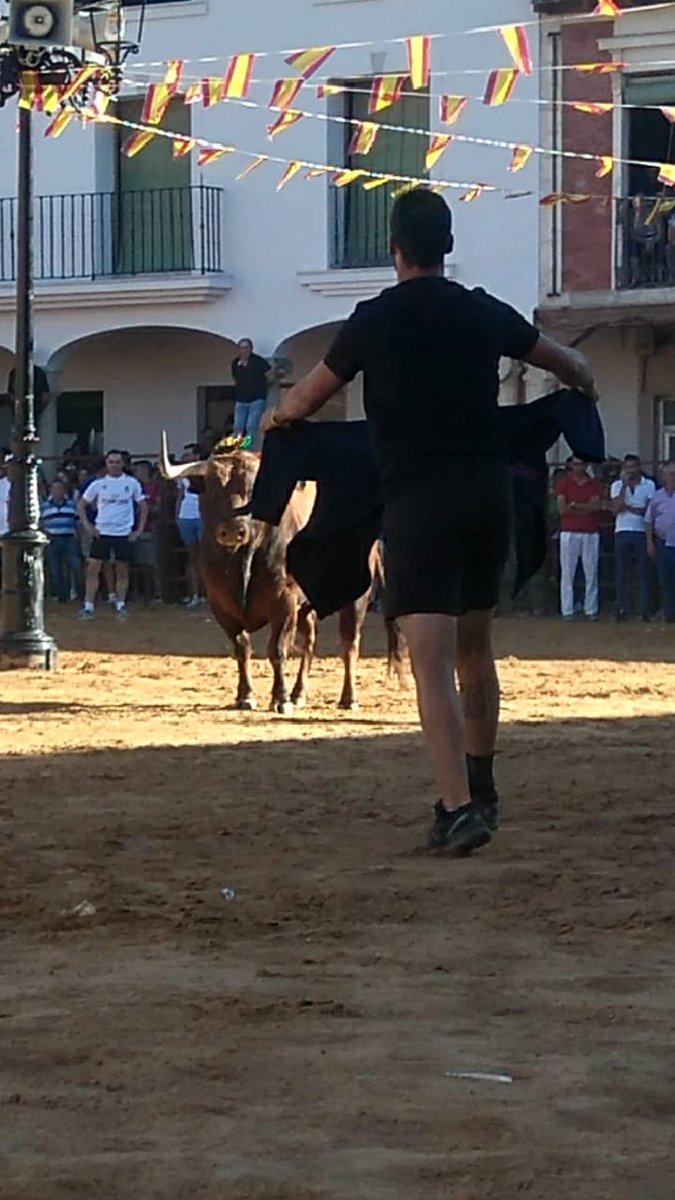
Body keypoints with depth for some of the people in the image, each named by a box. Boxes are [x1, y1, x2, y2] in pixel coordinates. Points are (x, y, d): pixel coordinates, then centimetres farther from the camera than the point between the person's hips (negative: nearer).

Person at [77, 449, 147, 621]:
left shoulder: (132, 483, 1)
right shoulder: (98, 484, 2)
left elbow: (143, 506, 9)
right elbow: (81, 505, 9)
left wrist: (140, 529, 0)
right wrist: (88, 526, 0)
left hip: (124, 534, 0)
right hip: (102, 532, 0)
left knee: (122, 571, 5)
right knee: (92, 568, -7)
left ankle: (121, 606, 15)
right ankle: (88, 607, -6)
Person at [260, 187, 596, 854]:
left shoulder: (376, 320, -4)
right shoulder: (484, 314, 7)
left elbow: (306, 400, 9)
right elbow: (568, 365, 24)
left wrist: (275, 418, 32)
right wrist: (583, 382, 48)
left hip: (418, 499, -5)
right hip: (489, 492, 5)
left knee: (432, 659, -11)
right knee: (475, 646, 21)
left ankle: (459, 807, -25)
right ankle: (479, 788, 33)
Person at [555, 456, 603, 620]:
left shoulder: (595, 484, 10)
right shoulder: (563, 483, 6)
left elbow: (596, 506, -6)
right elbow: (562, 509, -6)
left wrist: (574, 505, -10)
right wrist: (586, 507, -8)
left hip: (591, 533, 1)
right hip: (569, 532, -1)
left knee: (591, 573, 0)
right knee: (567, 573, -3)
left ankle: (591, 610, 3)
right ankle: (567, 611, -3)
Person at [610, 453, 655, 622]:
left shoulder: (649, 485, 6)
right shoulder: (617, 486, 10)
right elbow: (616, 509, -5)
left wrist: (628, 507, -6)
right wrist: (625, 485, -8)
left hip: (641, 533, -2)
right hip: (622, 533, 2)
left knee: (643, 572, -3)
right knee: (622, 573, 1)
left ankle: (645, 611, -3)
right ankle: (622, 610, 3)